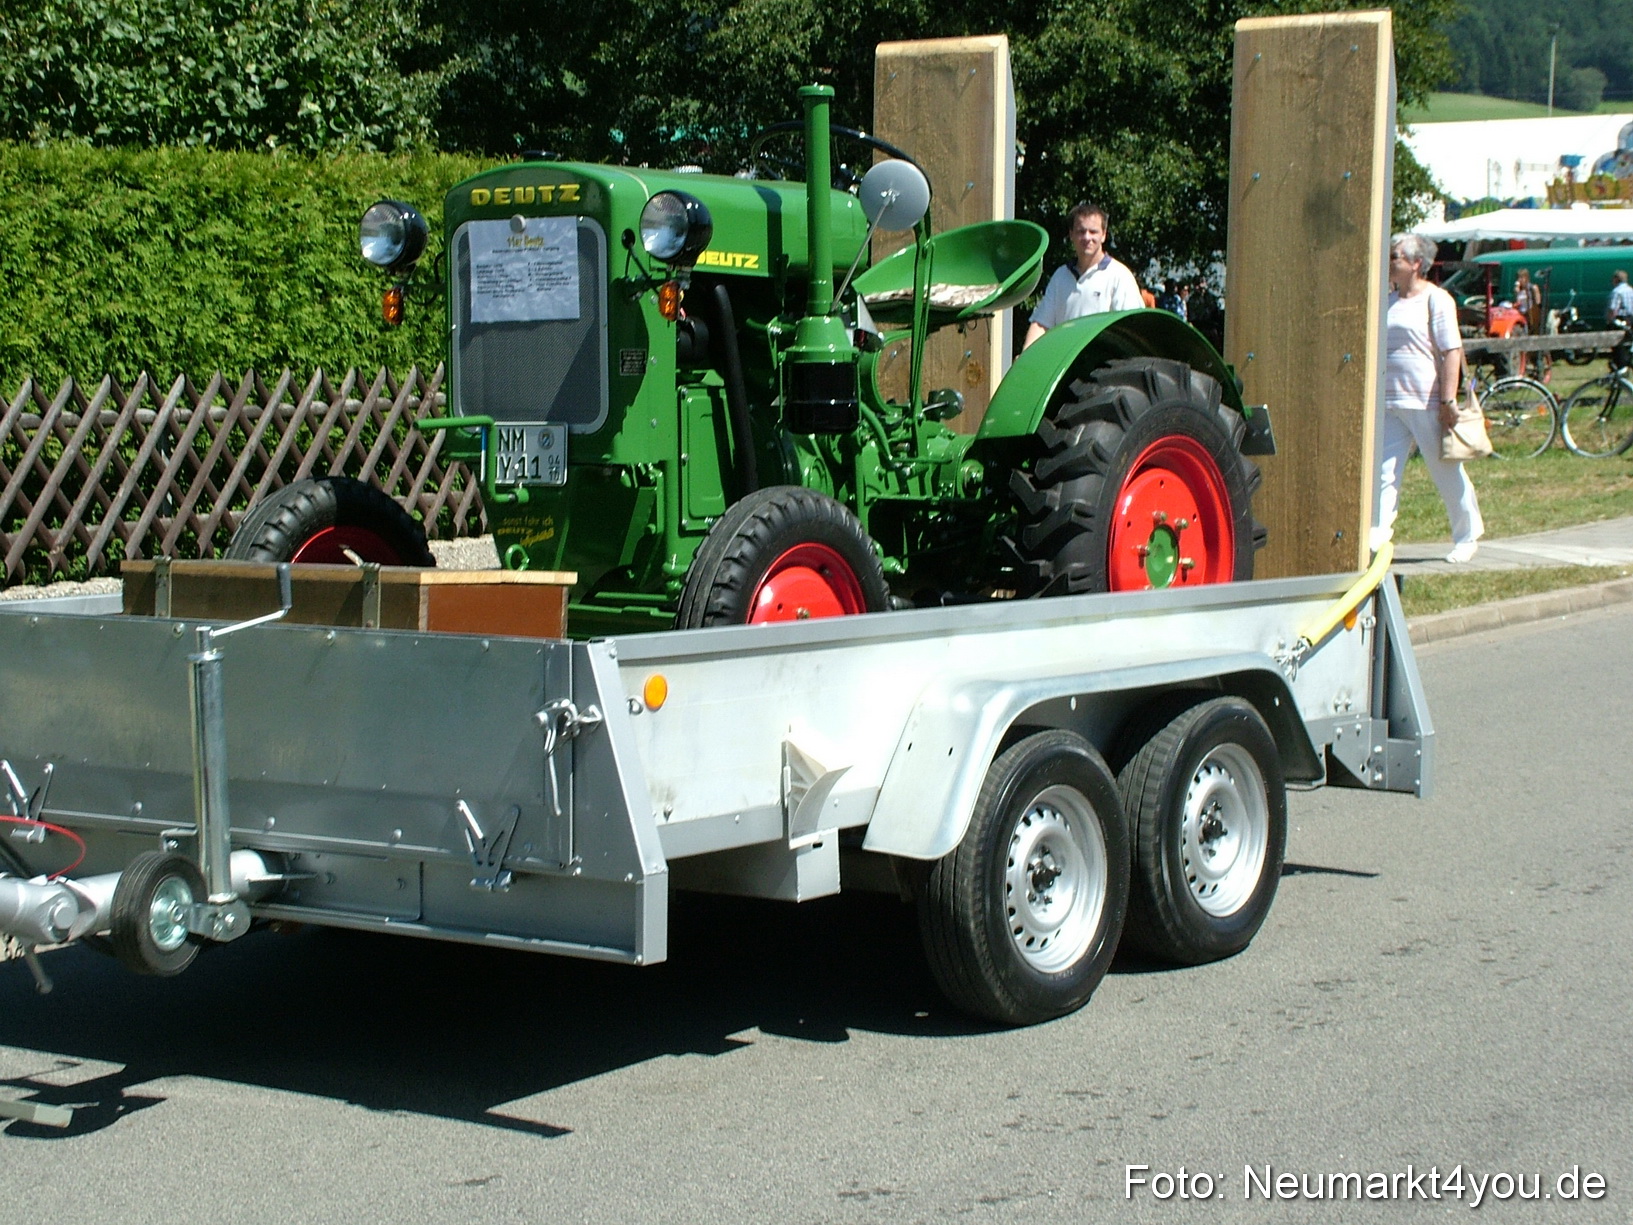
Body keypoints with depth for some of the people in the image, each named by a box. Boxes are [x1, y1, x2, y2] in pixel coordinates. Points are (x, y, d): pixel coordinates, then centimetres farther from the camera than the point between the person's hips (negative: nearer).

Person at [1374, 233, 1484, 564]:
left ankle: (1467, 537, 18)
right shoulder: (1389, 300, 14)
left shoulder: (1436, 299, -6)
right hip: (1390, 403, 6)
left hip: (1427, 404, -6)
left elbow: (1452, 351, -11)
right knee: (1384, 474, -3)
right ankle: (1377, 537, -6)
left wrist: (1449, 400, -18)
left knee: (1448, 474, 5)